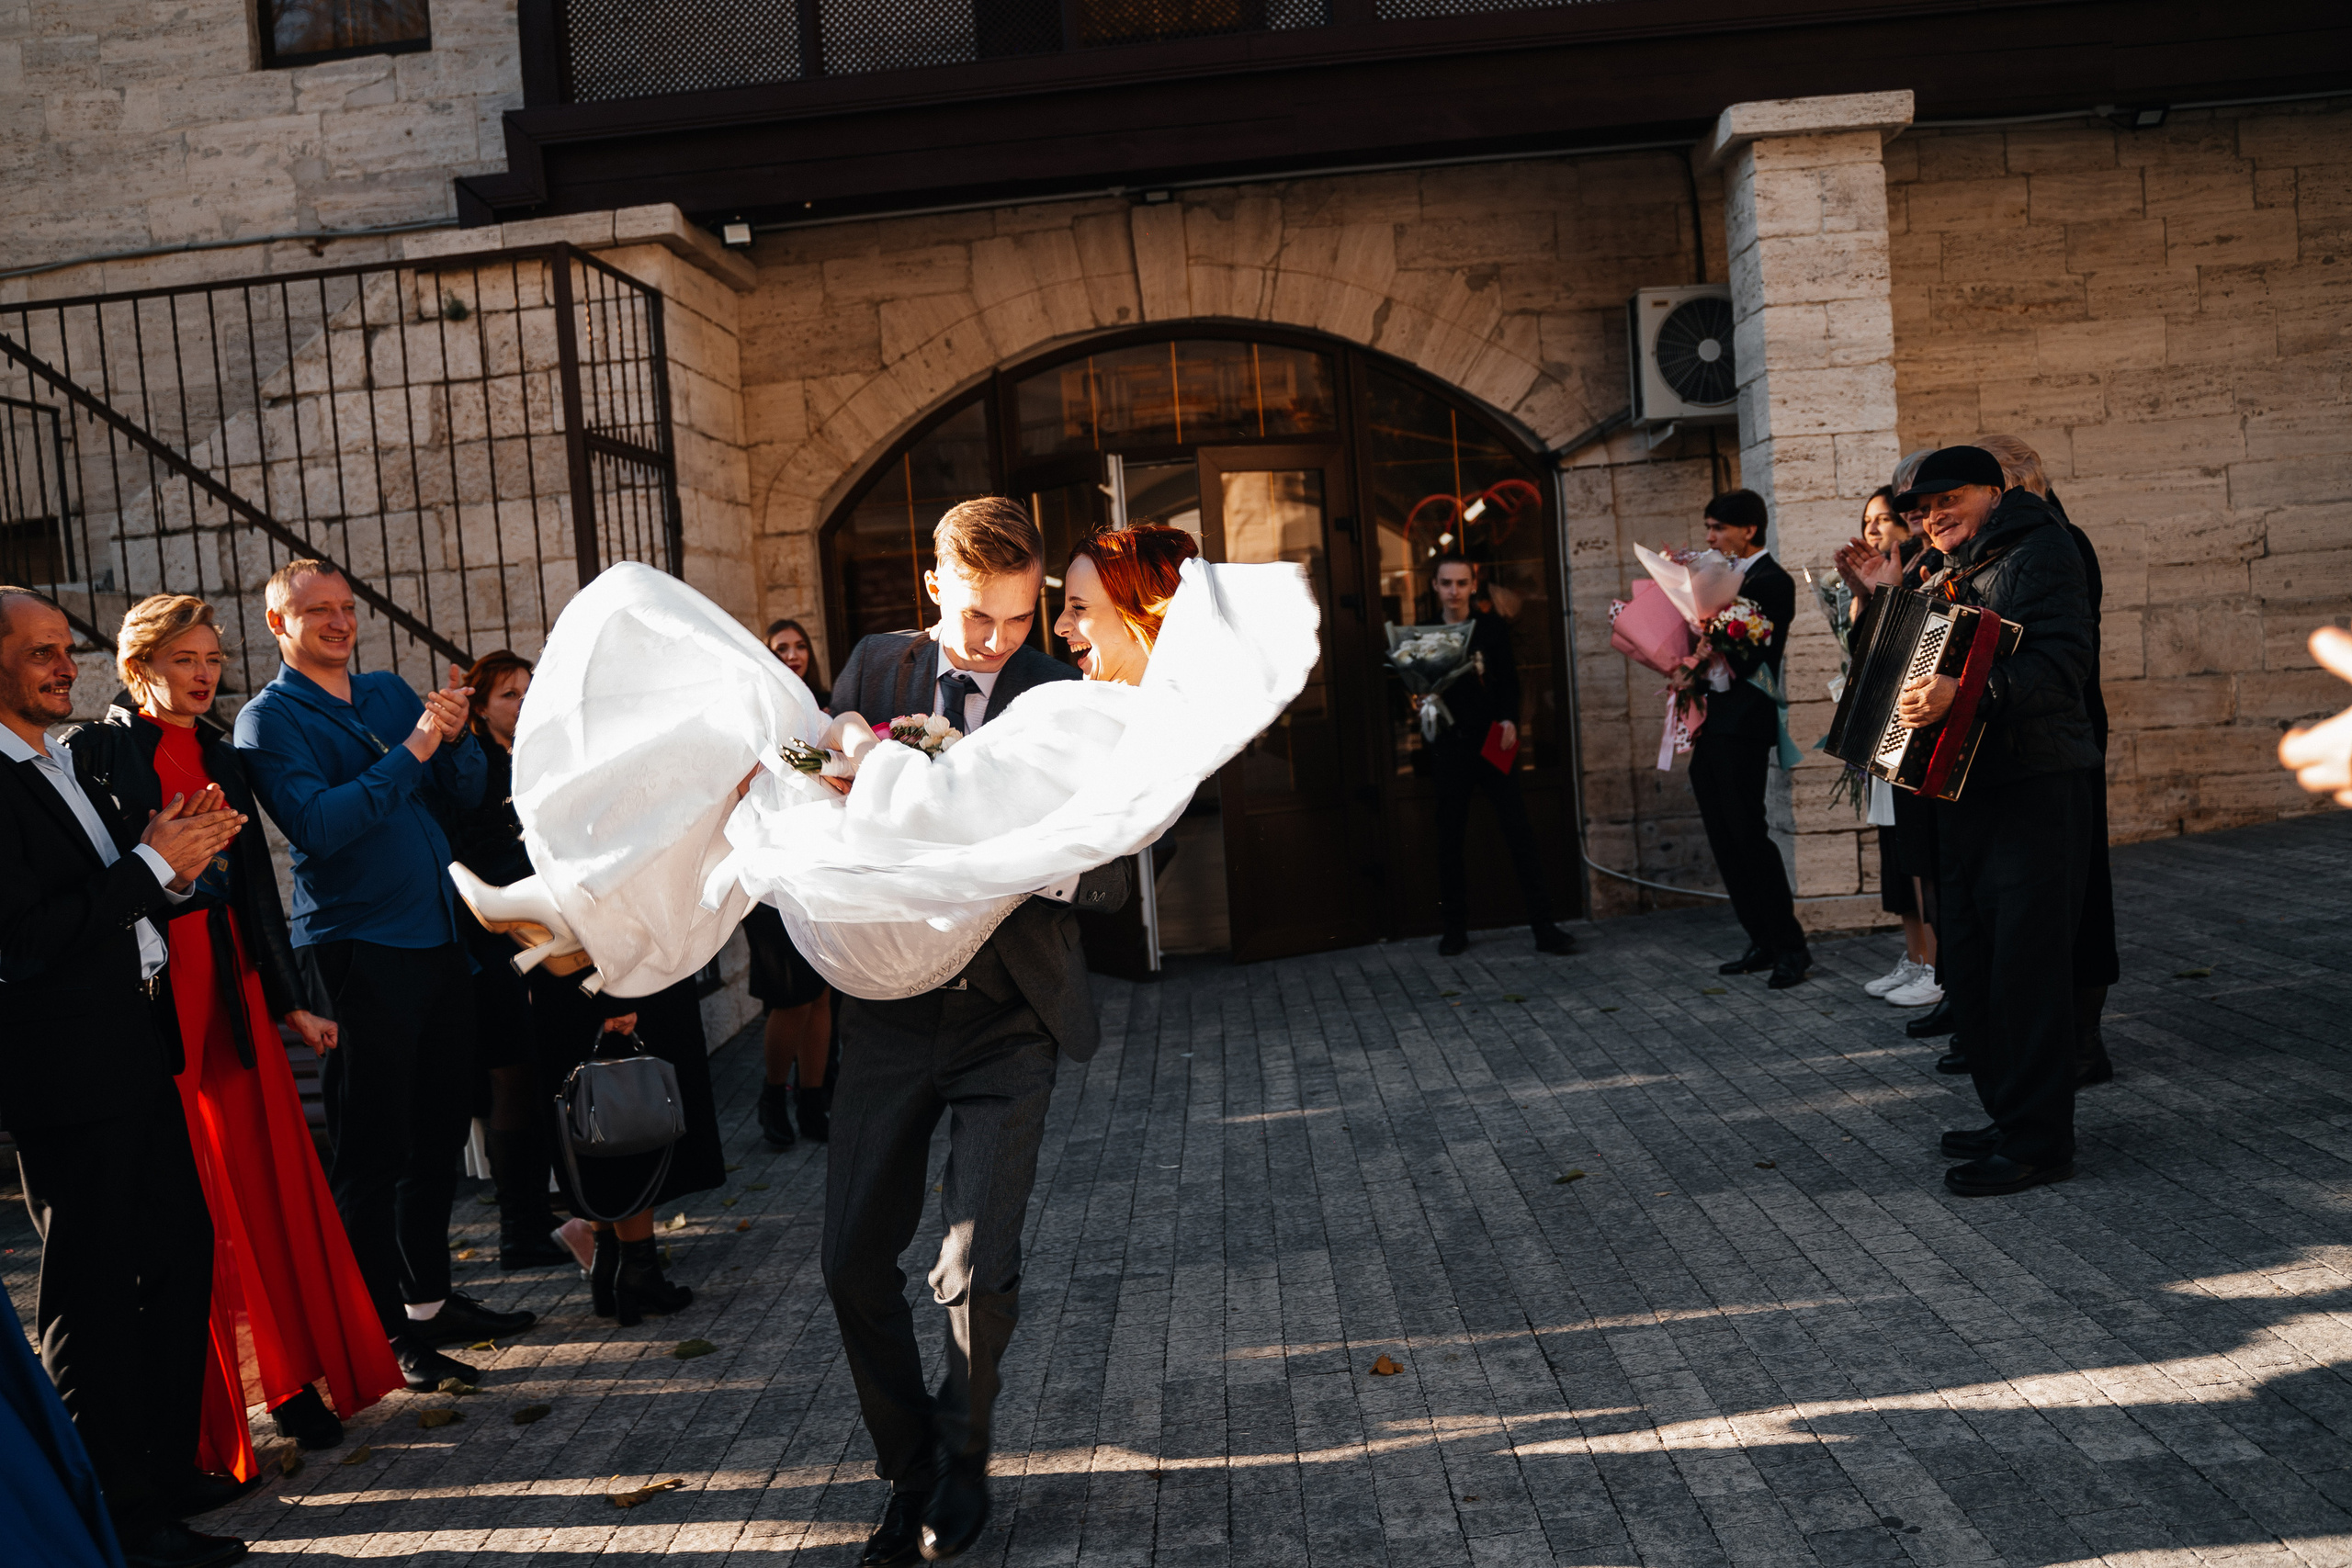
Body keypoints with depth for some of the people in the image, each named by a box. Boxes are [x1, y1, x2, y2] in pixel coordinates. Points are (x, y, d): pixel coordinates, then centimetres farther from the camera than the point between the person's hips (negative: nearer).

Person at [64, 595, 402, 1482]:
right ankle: (210, 1408, 8)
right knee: (187, 1200, -2)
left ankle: (291, 1376, 17)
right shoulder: (98, 753, -2)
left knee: (268, 1176, 6)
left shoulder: (223, 758, 15)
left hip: (231, 982, 6)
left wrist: (290, 1001, 15)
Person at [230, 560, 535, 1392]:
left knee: (437, 1133, 15)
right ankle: (380, 1327, 8)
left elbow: (467, 790, 9)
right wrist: (410, 752, -20)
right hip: (357, 953, -6)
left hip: (438, 938, 7)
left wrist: (455, 736, -11)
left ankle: (429, 1296, 28)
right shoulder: (269, 719, -5)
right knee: (371, 1150, -2)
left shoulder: (390, 692, 13)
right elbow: (318, 827, -19)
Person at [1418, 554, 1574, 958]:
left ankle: (1543, 927, -5)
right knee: (1450, 838, 5)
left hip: (1490, 741, -1)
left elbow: (1508, 679, 4)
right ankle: (1455, 928, 16)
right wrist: (1418, 702, -14)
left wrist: (1509, 719, -12)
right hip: (1449, 747, 1)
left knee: (1518, 832, -6)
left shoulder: (1491, 626, 6)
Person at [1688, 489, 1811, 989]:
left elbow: (1748, 653, -18)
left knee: (1747, 832, -8)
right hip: (1708, 722, 9)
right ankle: (1762, 942, 16)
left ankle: (1790, 945, -1)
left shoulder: (1772, 582, -8)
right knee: (1724, 839, 9)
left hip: (1741, 723, -9)